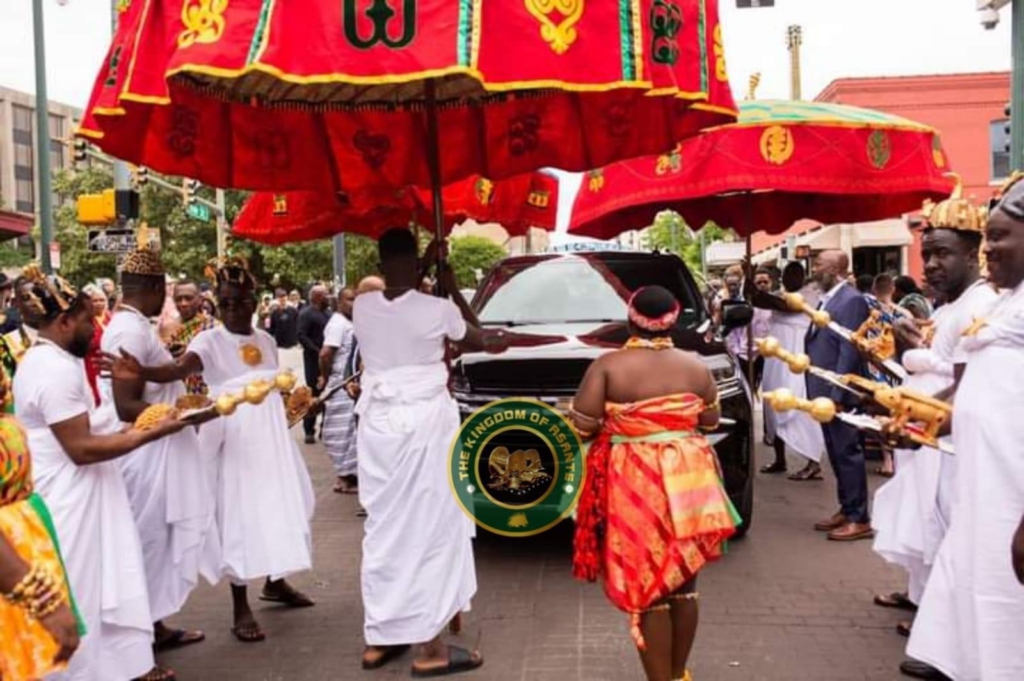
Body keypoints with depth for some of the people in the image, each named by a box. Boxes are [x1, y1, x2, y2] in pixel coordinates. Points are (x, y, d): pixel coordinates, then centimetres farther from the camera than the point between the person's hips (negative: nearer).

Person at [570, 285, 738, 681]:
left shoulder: (608, 365, -10)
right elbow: (710, 422, 12)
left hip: (633, 486, -4)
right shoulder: (695, 366, 1)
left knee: (645, 588, 5)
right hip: (688, 482, 4)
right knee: (683, 584, 17)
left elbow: (582, 426, -10)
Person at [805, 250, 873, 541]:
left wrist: (836, 395, -21)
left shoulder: (852, 300, -14)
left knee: (848, 453, -2)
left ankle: (859, 519, 6)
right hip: (825, 392, 9)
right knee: (836, 454, 15)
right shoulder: (827, 299, 15)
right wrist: (819, 392, 15)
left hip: (839, 394, -9)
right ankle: (846, 510, 26)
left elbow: (849, 352, -19)